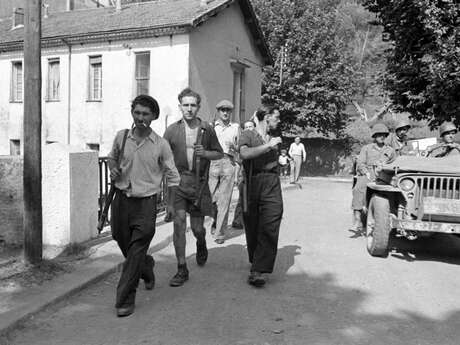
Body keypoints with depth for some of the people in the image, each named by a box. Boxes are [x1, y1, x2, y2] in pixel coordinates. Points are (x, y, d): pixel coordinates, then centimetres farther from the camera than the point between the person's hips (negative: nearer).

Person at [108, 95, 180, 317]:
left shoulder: (160, 145, -5)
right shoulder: (121, 137, 2)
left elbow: (171, 175, 2)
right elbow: (112, 157, 21)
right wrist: (113, 170, 0)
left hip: (146, 202, -4)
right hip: (121, 199, 4)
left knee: (136, 252, -6)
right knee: (122, 242, 16)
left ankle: (125, 300, 6)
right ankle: (147, 268, 47)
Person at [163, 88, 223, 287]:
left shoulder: (207, 130, 1)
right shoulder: (172, 130, 0)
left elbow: (219, 153, 9)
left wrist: (205, 153, -11)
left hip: (199, 183, 0)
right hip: (178, 181, 0)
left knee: (197, 227, 7)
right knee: (179, 222, -9)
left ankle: (201, 245, 45)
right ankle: (182, 269, 4)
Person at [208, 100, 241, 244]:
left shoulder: (235, 127, 13)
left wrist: (234, 148, -8)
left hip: (229, 163, 0)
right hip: (213, 162, 0)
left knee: (224, 200, -2)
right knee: (210, 197, -3)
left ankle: (220, 232, 5)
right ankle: (216, 220, 26)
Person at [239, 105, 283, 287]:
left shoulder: (275, 135, 19)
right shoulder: (247, 135, 2)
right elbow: (244, 153, -19)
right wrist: (268, 145, -15)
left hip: (272, 185, 3)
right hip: (252, 184, -3)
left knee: (269, 229, -10)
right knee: (252, 228, 6)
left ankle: (257, 271, -10)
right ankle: (255, 261, 30)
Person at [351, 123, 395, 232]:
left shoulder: (390, 150, 23)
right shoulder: (366, 148, 17)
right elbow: (360, 163, 6)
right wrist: (367, 173, -12)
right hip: (366, 175, -1)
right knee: (359, 188, -34)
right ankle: (357, 220, -37)